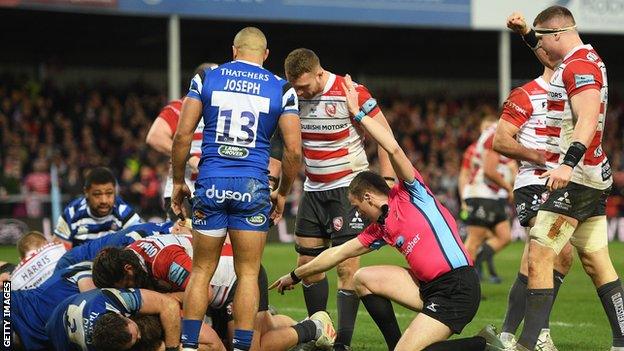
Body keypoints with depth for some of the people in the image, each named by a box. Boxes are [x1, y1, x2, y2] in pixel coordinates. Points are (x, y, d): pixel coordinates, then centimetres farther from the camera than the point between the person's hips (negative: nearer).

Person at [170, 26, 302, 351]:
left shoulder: (206, 78, 6)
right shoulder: (281, 89, 5)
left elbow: (183, 134, 1)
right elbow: (293, 150, 0)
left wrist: (178, 182, 11)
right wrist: (282, 193, 13)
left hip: (211, 183, 1)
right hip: (253, 187, -1)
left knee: (202, 270, 10)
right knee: (248, 274, 6)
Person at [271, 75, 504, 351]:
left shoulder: (411, 194, -3)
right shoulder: (380, 229, 18)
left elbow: (393, 148, -16)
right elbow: (338, 253, 28)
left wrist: (359, 113, -11)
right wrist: (295, 275, 35)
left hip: (457, 289, -9)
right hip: (428, 286, 9)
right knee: (364, 278, 10)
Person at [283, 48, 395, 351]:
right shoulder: (294, 96, -1)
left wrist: (386, 181, -14)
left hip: (349, 188, -6)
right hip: (313, 189, 6)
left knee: (347, 266, -10)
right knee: (307, 263, 6)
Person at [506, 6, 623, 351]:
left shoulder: (580, 66, -16)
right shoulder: (586, 60, 15)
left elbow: (588, 119, -30)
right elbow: (554, 63, 40)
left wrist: (568, 163, -41)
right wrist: (526, 33, 32)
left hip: (575, 178, -11)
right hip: (593, 179, 11)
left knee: (538, 258, -11)